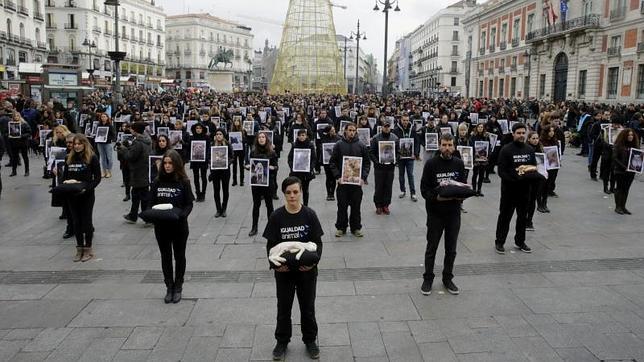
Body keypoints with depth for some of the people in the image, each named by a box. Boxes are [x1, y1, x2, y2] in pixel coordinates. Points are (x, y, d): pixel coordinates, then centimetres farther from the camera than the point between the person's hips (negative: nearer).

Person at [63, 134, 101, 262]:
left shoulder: (92, 158, -6)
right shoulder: (69, 158, 8)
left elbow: (97, 178, -7)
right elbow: (65, 176, 14)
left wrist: (87, 187, -20)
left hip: (87, 195, -4)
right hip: (72, 195, 4)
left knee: (86, 221, 3)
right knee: (76, 221, 9)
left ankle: (88, 249, 15)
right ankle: (79, 249, 20)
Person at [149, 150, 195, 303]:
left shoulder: (183, 182, -6)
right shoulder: (157, 182, 2)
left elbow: (189, 204, -6)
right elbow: (151, 203, 4)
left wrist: (181, 214, -24)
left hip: (179, 226, -2)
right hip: (161, 226, 2)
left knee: (179, 256, 12)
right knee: (165, 256, 12)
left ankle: (178, 287, 26)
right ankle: (169, 287, 26)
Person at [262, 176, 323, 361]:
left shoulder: (309, 214, -8)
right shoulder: (276, 216, -8)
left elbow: (317, 242, -5)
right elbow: (271, 244, -4)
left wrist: (313, 261, -20)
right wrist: (275, 264, -19)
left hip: (307, 270, 0)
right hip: (284, 270, 0)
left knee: (308, 307, 15)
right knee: (284, 307, 15)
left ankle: (310, 340, 34)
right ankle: (282, 341, 34)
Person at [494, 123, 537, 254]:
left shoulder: (530, 149, 7)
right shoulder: (506, 150, -10)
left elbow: (535, 166, 13)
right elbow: (501, 171, -14)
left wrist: (532, 170, -10)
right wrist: (514, 178, -27)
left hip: (525, 189, 5)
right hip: (509, 189, -5)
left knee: (523, 216, 15)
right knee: (505, 216, 4)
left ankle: (520, 241, 29)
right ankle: (499, 242, 16)